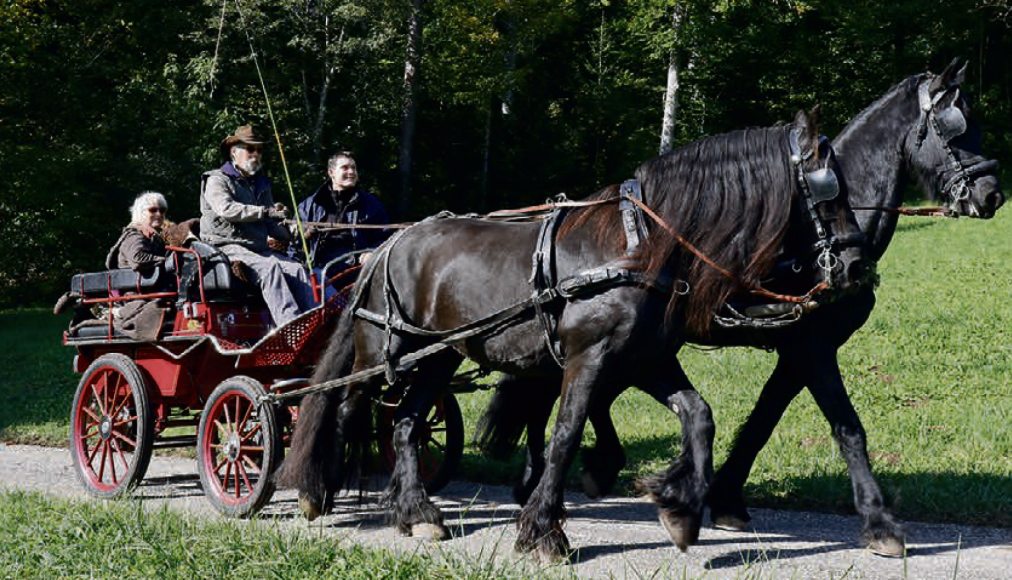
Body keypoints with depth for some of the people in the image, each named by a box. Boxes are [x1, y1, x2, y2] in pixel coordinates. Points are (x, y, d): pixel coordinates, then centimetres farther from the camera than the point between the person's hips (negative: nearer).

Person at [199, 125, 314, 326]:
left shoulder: (261, 184, 24)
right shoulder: (217, 180, 2)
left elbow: (271, 222, 27)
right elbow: (226, 209, -18)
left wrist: (283, 238, 5)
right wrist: (266, 211, -23)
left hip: (259, 248, 7)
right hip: (227, 247, -7)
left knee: (297, 269, -18)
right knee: (269, 267, -33)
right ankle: (290, 323, -44)